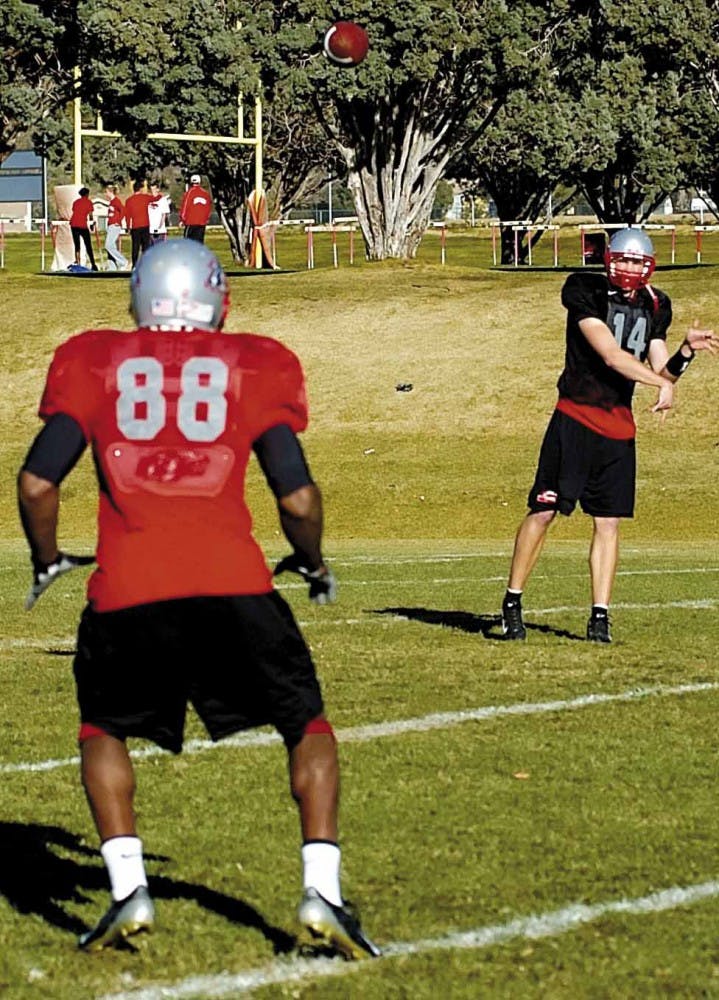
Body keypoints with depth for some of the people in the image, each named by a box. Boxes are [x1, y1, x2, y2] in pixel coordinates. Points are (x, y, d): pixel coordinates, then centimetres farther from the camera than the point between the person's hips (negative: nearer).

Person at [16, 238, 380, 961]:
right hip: (232, 584, -1)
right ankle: (321, 887, 1)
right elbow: (297, 497, 7)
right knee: (306, 724, 17)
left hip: (127, 589, 1)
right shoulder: (252, 365, 14)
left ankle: (128, 887, 10)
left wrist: (46, 562, 26)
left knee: (104, 729, 25)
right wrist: (313, 565, 26)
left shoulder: (95, 363, 15)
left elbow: (37, 480, 8)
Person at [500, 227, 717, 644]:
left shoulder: (655, 307, 11)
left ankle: (600, 617, 7)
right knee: (543, 511, -5)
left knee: (609, 522, 3)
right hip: (576, 418, -5)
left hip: (619, 426, 5)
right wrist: (663, 384, -15)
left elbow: (660, 369, 12)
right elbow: (610, 355, -16)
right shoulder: (586, 291, -8)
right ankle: (512, 603, 6)